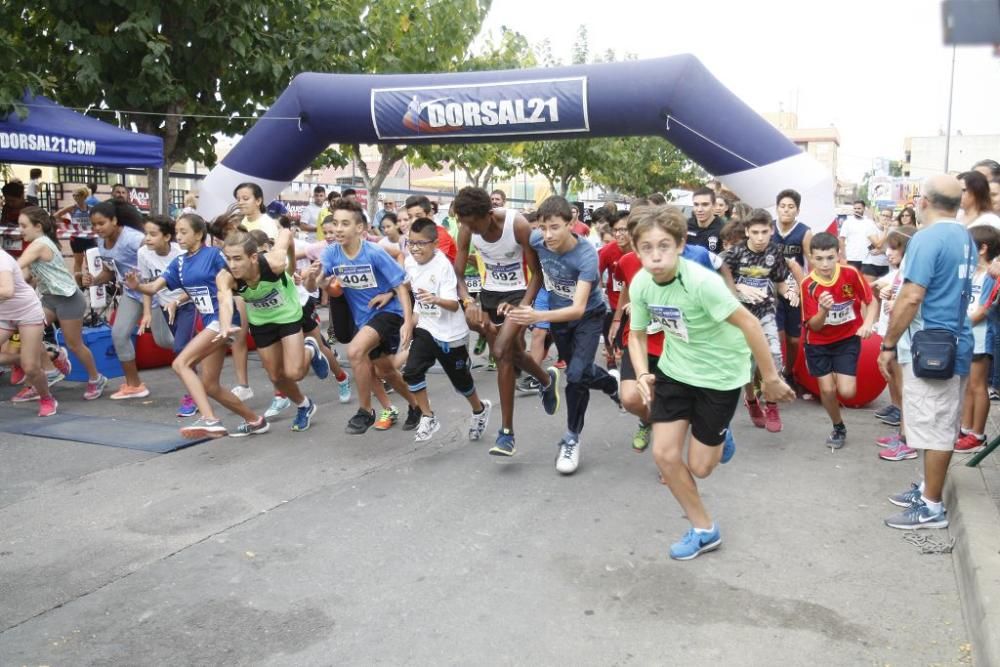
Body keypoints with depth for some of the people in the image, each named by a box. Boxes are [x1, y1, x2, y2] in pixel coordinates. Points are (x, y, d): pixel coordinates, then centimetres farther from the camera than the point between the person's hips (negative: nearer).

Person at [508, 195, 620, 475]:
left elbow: (578, 308, -42)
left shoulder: (586, 255, -36)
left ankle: (572, 438, 3)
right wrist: (525, 303, -11)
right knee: (579, 371, 18)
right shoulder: (536, 240, -25)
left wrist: (537, 316, -56)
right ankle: (612, 383, 51)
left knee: (575, 375, -17)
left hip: (589, 315, -4)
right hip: (558, 313, 5)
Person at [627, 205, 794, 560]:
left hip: (720, 372, -5)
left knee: (699, 467, -1)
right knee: (664, 454, -2)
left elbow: (749, 324, -23)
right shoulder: (640, 284, -12)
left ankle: (718, 439, 36)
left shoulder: (702, 282, -30)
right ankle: (704, 529, 18)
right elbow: (637, 334, 2)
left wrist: (771, 377, -16)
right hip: (674, 368, 5)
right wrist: (643, 375, -15)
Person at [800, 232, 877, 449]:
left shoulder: (851, 274, -17)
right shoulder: (808, 285, -18)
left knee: (847, 391, -11)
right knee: (827, 390, -3)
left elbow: (872, 301, -4)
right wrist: (824, 310, -36)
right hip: (819, 343, 0)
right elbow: (814, 326, -15)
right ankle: (839, 428, 26)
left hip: (848, 339, 0)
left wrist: (868, 324, -22)